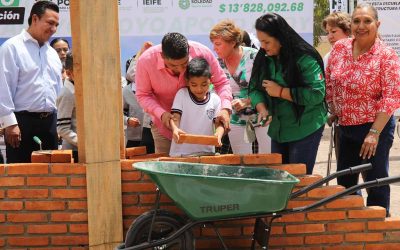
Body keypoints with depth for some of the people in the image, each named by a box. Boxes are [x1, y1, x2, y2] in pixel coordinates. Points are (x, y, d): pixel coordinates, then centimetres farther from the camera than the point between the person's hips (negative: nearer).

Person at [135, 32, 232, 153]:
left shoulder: (202, 53, -23)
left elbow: (221, 82, -12)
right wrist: (161, 114, -29)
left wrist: (225, 108, -30)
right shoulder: (146, 61, -24)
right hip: (165, 125, 0)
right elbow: (143, 95, -12)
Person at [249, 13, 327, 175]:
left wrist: (280, 91, -21)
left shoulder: (304, 58, -18)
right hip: (278, 129, 6)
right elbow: (255, 88, 4)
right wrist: (263, 109, -16)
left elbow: (317, 93, -23)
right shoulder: (264, 58, 2)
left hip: (305, 129, -6)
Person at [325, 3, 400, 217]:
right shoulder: (339, 48, 0)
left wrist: (374, 133, -20)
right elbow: (329, 83, 10)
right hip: (345, 127, 6)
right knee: (344, 183, 17)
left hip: (375, 127, -6)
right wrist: (334, 112, 7)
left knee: (376, 183, 2)